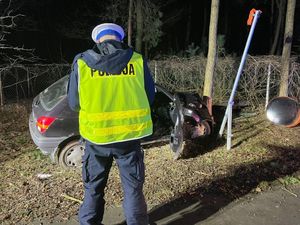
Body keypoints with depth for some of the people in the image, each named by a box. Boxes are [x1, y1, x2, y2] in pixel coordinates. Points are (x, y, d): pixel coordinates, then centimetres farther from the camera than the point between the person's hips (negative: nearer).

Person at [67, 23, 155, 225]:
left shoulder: (81, 62, -4)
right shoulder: (137, 60, -4)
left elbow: (73, 103, 2)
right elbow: (150, 98, 4)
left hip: (96, 136, 1)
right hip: (129, 135, 0)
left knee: (93, 188, 22)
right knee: (133, 187, 18)